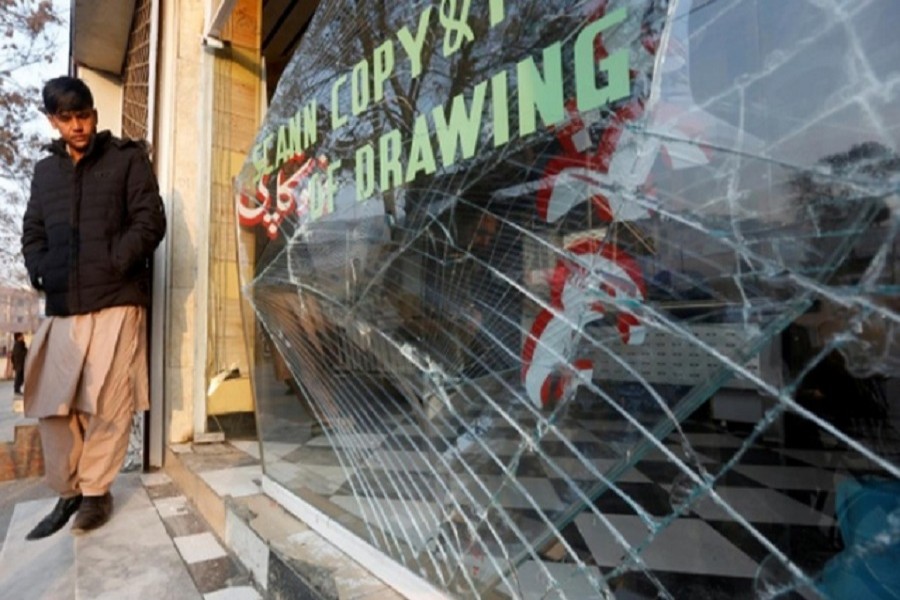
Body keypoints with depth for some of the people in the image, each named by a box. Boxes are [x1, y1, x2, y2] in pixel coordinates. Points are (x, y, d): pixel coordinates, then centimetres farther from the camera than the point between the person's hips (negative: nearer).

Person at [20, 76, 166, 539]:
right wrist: (42, 272, 1)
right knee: (50, 403, 7)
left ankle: (96, 491, 15)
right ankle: (68, 493, 23)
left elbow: (150, 222, -4)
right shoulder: (46, 171, 20)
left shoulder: (127, 158, 7)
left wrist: (110, 266, -13)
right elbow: (32, 234, 20)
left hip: (116, 301, -5)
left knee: (109, 403, -2)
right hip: (62, 306, 5)